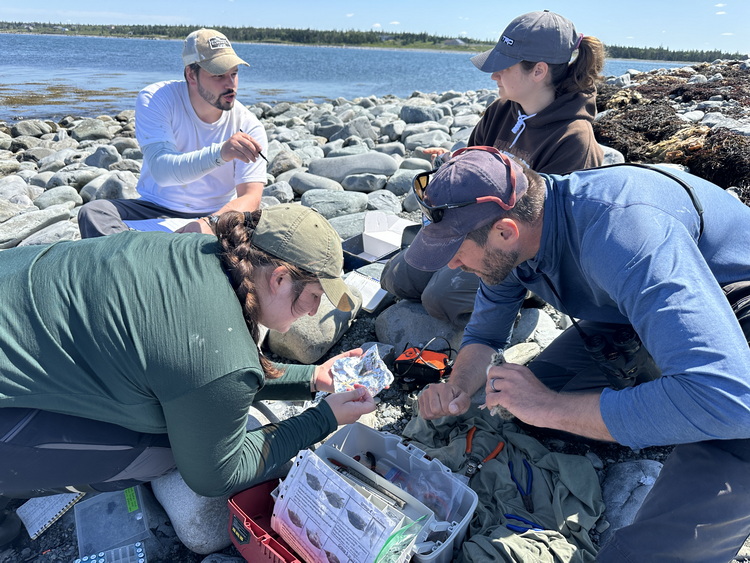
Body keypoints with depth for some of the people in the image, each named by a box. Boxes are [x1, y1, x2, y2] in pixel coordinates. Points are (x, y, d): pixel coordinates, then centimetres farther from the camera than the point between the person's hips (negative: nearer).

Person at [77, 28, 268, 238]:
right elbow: (161, 171, -25)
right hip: (154, 210, 0)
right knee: (93, 212, -23)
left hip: (216, 216, 0)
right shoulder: (154, 100, -10)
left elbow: (250, 198, -16)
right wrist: (220, 153, -42)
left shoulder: (249, 127, -8)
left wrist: (209, 223, -36)